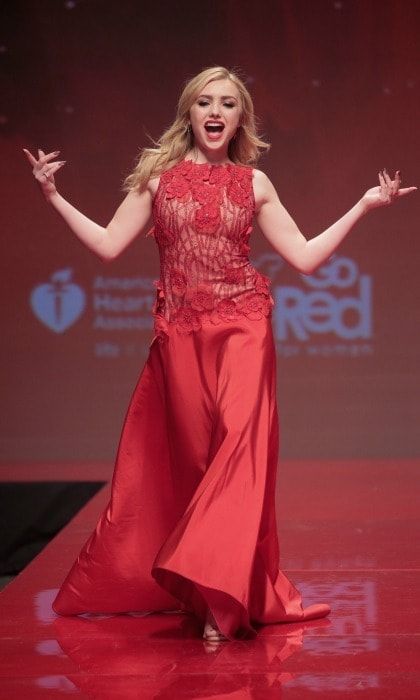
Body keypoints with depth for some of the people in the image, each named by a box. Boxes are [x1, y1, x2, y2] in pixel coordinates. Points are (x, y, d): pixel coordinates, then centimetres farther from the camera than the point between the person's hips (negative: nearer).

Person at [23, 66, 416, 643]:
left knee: (242, 445, -17)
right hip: (179, 335, 1)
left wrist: (364, 206, 5)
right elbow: (109, 245, 4)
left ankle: (222, 598, -17)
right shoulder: (158, 175, 7)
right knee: (187, 457, 5)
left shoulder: (254, 183, 8)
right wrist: (53, 196, 1)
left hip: (243, 329, -1)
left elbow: (305, 257, 7)